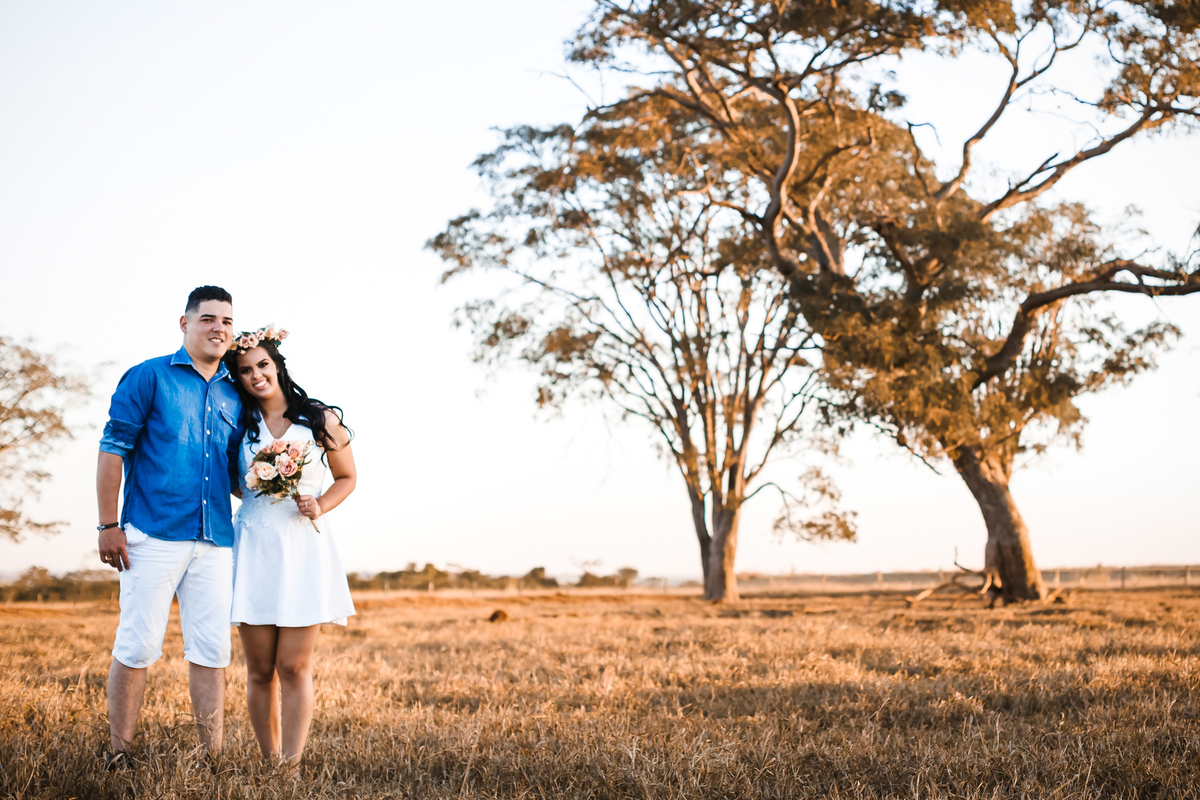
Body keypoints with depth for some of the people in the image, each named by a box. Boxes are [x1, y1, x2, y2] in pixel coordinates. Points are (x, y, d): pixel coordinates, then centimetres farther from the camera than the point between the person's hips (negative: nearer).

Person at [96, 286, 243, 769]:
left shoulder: (234, 395, 16)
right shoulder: (149, 377, 2)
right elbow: (112, 449, -2)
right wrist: (109, 525, -8)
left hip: (216, 541, 5)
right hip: (154, 536, -4)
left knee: (212, 651, 4)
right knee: (136, 647, -2)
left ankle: (212, 757, 10)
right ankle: (118, 755, 9)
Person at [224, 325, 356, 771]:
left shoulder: (321, 419, 4)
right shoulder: (240, 424, 9)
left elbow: (346, 477, 11)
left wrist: (320, 507, -5)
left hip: (304, 548, -2)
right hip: (253, 547, 2)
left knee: (294, 667, -5)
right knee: (260, 670, 4)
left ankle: (291, 767, -3)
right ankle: (268, 764, 14)